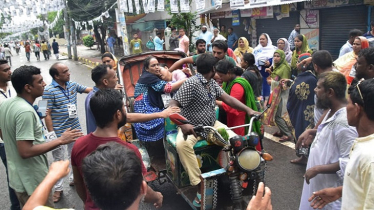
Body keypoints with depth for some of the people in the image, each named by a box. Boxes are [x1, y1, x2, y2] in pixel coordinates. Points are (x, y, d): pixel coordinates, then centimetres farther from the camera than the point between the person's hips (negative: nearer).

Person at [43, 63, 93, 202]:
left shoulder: (73, 85, 1)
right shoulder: (49, 91, -16)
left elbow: (90, 90, 10)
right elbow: (47, 115, -15)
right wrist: (52, 135, -16)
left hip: (75, 129, 6)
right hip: (59, 133, -6)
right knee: (59, 161, 9)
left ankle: (74, 178, 41)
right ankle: (58, 189, 24)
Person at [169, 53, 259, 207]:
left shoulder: (212, 83, 7)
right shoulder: (191, 83, -19)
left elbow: (227, 98, 3)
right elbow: (173, 105, -25)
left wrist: (248, 110, -8)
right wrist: (183, 124, -42)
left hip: (212, 125, 7)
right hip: (192, 127, -7)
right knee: (182, 145, -36)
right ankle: (200, 187, -32)